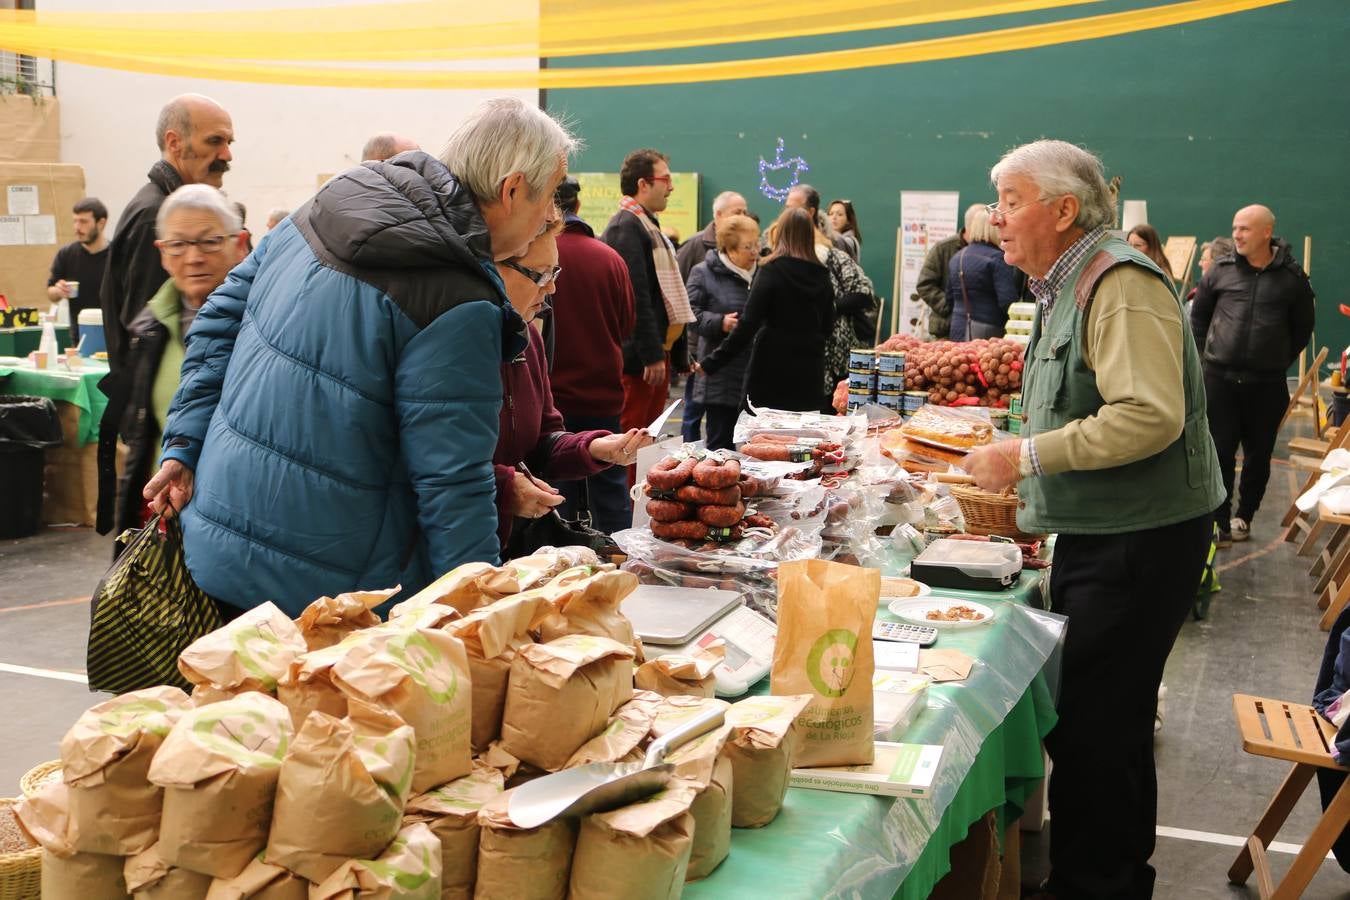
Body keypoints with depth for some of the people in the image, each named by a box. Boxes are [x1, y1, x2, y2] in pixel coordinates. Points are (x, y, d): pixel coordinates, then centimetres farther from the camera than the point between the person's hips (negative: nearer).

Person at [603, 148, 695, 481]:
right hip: (639, 355, -10)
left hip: (658, 349, 10)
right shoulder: (626, 226, -14)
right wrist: (652, 355, -22)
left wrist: (672, 353, 19)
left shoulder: (647, 225, 18)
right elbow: (637, 297, -21)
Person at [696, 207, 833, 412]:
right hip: (810, 372, 4)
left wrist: (710, 363, -14)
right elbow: (827, 328, 13)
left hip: (772, 371, -4)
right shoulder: (822, 276, 4)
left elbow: (748, 325, -15)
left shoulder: (772, 271, -9)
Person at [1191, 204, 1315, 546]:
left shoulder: (1292, 277, -2)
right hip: (1219, 377, 0)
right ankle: (1219, 521, 8)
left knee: (1258, 454, 10)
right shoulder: (1221, 270, 0)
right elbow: (1198, 316, 13)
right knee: (1220, 451, 1)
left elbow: (1303, 328, 9)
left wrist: (1280, 361, 7)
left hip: (1267, 385, 0)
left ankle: (1244, 515, 25)